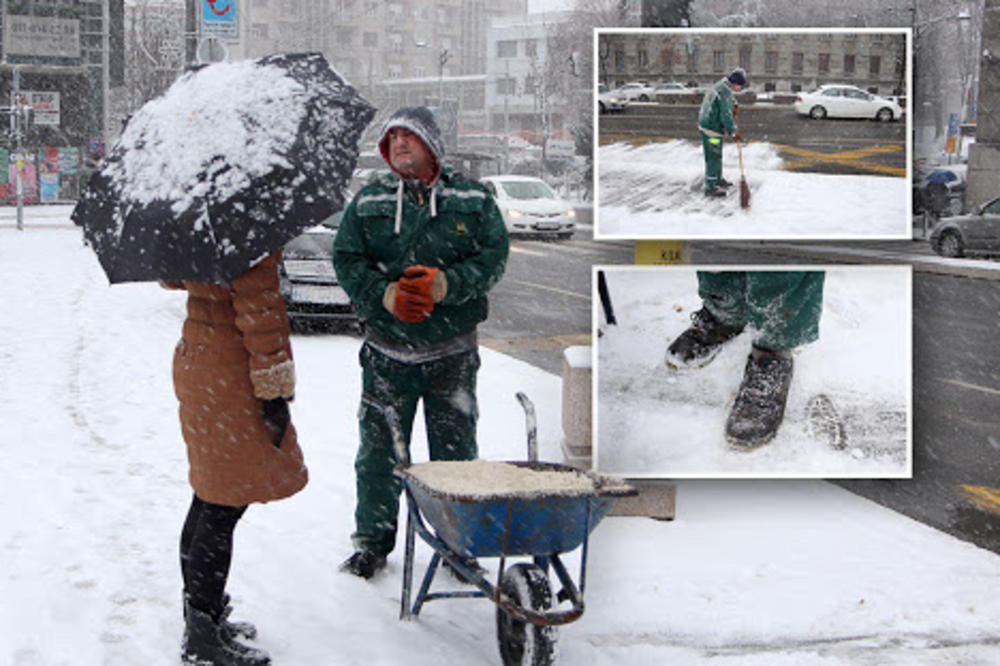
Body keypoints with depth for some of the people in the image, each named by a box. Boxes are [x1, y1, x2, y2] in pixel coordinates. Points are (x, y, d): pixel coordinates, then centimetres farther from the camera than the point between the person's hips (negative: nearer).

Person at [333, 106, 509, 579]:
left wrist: (445, 285, -18)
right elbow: (346, 260, 2)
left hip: (453, 353, -1)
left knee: (455, 452, 6)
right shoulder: (367, 202, 7)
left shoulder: (473, 200, 3)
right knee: (379, 451, 5)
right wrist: (385, 294, -15)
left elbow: (494, 256, -2)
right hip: (387, 350, 1)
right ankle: (372, 541, 20)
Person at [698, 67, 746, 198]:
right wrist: (734, 131, -11)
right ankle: (710, 188, 1)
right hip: (712, 129, -10)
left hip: (706, 125, 10)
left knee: (717, 156, 24)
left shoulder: (720, 85, 11)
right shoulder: (726, 92, -22)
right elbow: (726, 116, -23)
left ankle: (718, 180, 39)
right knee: (713, 158, -4)